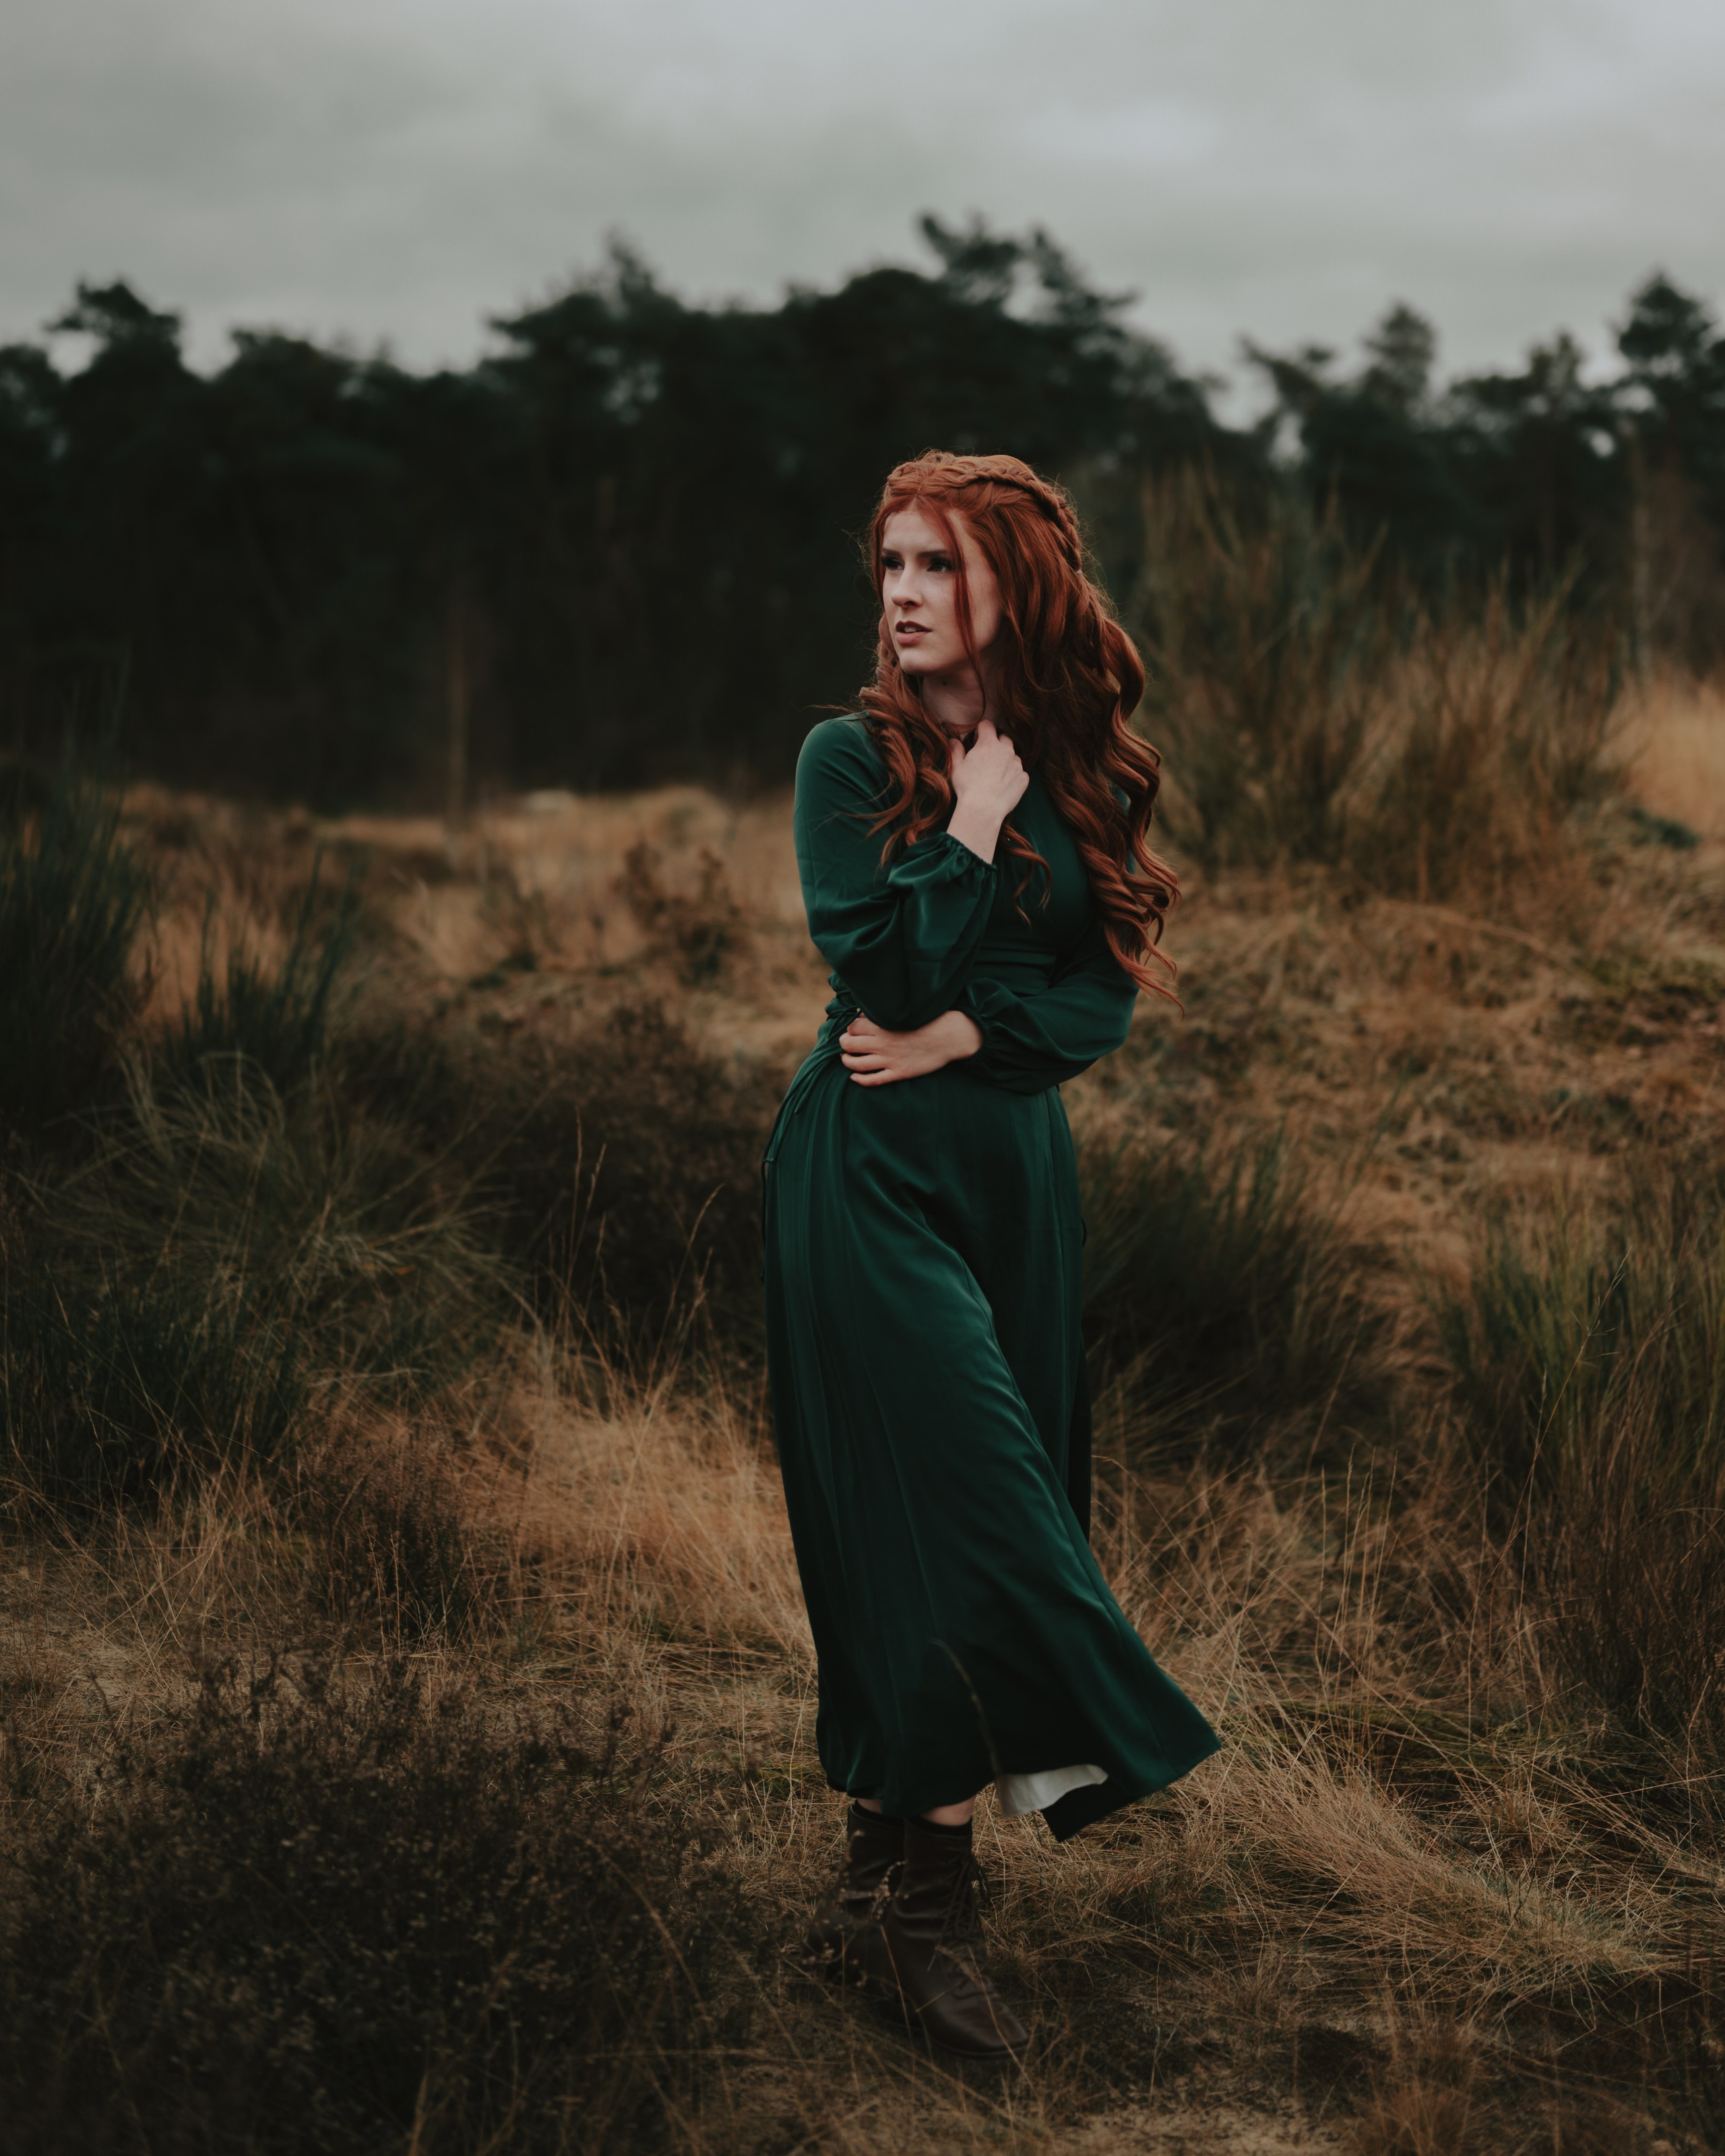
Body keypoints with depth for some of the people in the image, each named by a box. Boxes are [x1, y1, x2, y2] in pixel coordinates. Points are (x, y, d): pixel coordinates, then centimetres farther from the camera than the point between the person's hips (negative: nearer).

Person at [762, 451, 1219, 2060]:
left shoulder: (1079, 769, 8)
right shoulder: (852, 756, -3)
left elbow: (1108, 989, 2)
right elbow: (879, 969, -16)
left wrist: (962, 1038, -12)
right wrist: (973, 828, -11)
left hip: (1014, 1163, 5)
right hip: (867, 1174, -5)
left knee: (965, 1514, 6)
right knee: (953, 1504, -11)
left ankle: (880, 1889, 17)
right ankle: (919, 1901, -4)